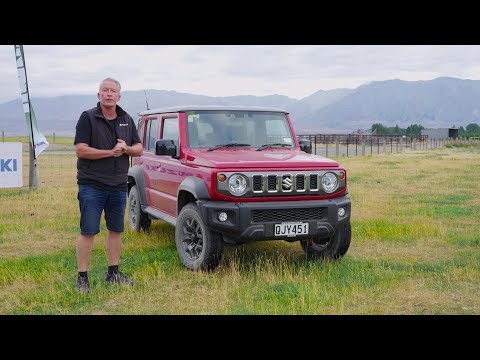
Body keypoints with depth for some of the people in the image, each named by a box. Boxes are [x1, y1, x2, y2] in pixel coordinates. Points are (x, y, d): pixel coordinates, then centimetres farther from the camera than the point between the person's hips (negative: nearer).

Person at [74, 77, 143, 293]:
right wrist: (111, 152, -15)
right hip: (91, 185, -5)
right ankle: (82, 278, 1)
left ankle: (113, 273, 23)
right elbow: (81, 150, -14)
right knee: (88, 232, -5)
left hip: (118, 186, 6)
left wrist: (126, 149, -9)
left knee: (116, 230, 12)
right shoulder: (88, 118, -5)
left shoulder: (126, 120, 11)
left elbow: (139, 149, 13)